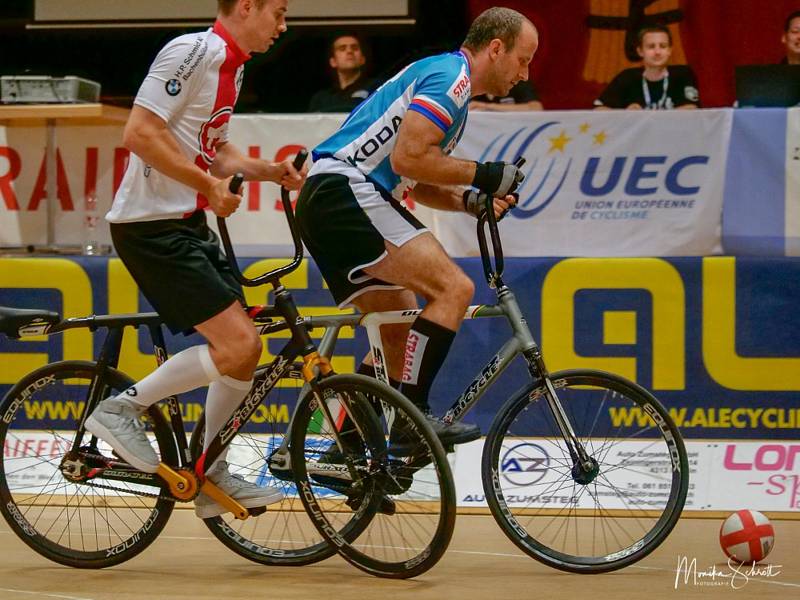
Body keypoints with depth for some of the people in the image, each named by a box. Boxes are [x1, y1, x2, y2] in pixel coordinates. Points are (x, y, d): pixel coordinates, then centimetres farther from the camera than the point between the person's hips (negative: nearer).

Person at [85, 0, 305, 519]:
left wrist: (268, 171, 10)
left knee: (244, 349, 9)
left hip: (189, 224, 10)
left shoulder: (232, 65, 15)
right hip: (151, 224, -10)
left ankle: (212, 477, 18)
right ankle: (123, 407, -3)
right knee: (237, 346, -17)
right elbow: (140, 133, -22)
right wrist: (211, 185, -18)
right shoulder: (193, 52, -15)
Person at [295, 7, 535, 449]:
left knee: (401, 333, 16)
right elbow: (407, 158, -19)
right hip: (346, 193, -11)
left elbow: (416, 182, 26)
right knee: (454, 288, -17)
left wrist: (471, 201, 10)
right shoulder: (450, 76, -8)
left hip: (326, 202, 11)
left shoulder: (450, 88, 25)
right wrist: (482, 174, -9)